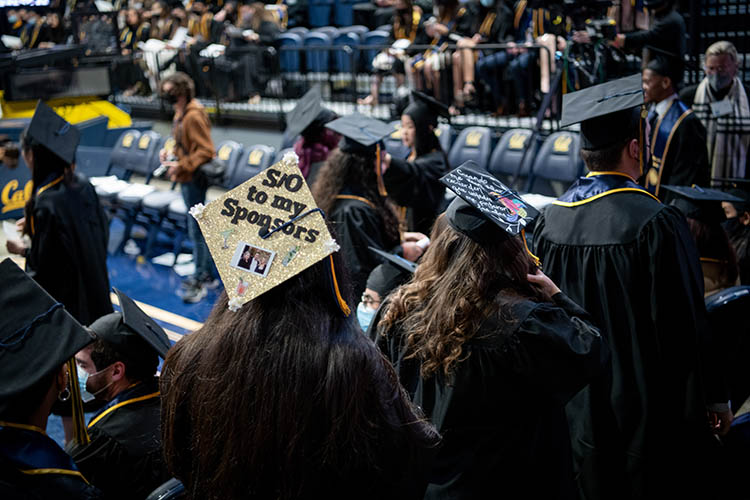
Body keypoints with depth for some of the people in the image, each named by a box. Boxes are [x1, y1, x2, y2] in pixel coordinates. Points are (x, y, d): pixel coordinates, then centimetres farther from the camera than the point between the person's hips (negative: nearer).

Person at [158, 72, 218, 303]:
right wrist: (168, 151, 8)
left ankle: (201, 281, 5)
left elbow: (206, 152, -24)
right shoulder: (181, 112, 11)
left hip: (194, 179, -11)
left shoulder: (194, 116, -21)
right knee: (197, 228, 18)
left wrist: (181, 166, -24)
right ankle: (207, 275, 29)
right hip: (187, 179, 11)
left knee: (197, 230, -3)